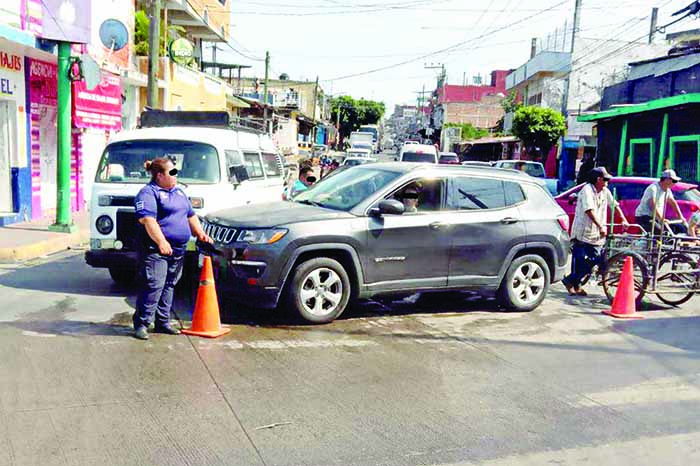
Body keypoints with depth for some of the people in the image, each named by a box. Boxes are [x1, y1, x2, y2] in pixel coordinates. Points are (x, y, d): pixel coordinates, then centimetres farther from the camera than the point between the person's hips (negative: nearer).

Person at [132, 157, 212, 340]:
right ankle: (141, 324, -3)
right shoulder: (148, 193, -8)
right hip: (155, 250, -8)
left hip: (178, 250, 8)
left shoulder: (179, 192, 20)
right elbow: (147, 219, -20)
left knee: (169, 286, 12)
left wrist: (201, 234, 16)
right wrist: (161, 242, -29)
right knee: (153, 286, -11)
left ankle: (163, 322, 20)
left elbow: (191, 216, 27)